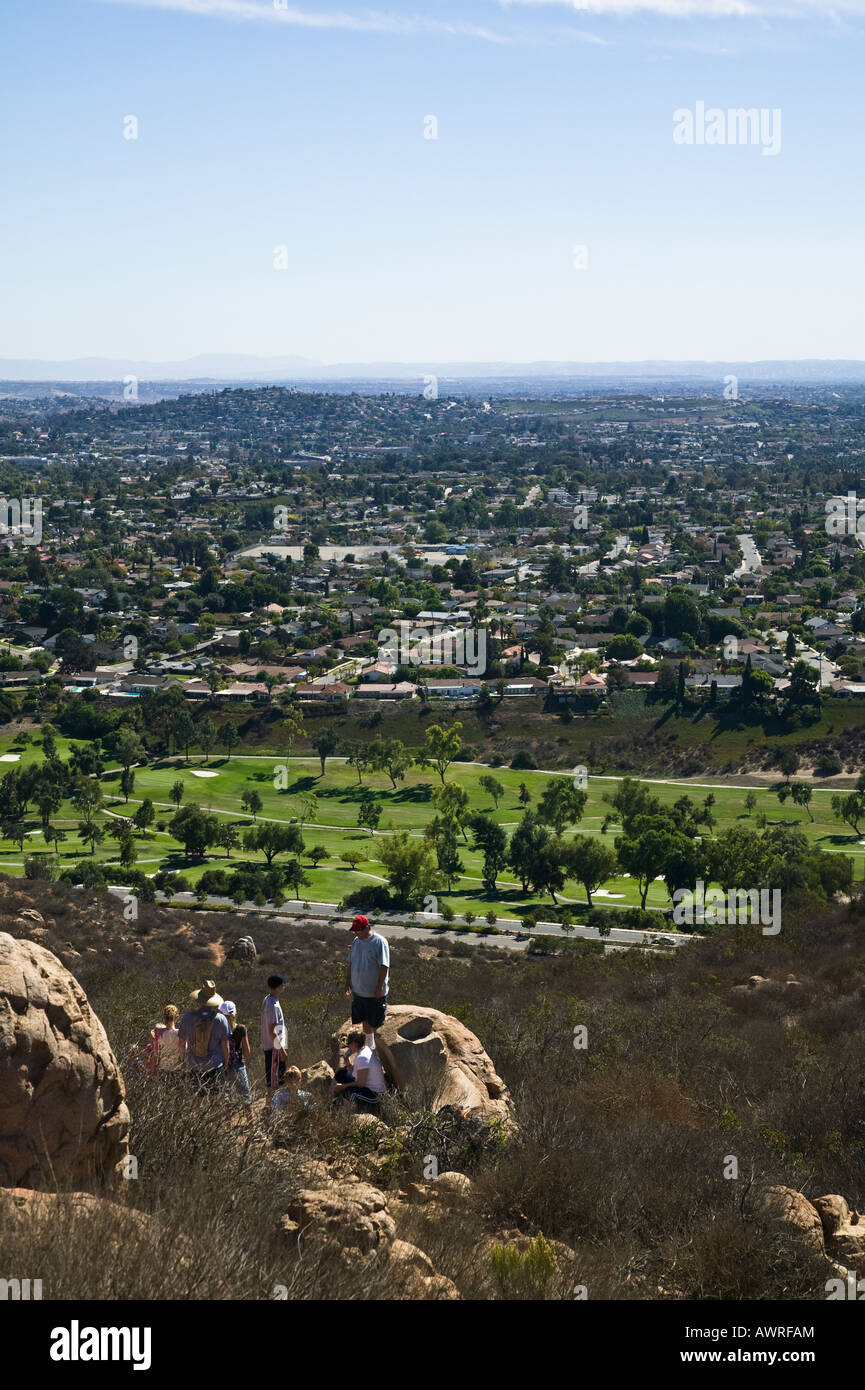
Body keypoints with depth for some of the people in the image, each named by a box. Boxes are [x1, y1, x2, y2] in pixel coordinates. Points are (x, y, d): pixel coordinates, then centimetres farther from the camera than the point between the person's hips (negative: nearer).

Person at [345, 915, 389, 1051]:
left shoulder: (379, 942, -16)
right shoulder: (356, 941, 6)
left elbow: (384, 966, -17)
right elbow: (351, 963, 16)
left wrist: (379, 987, -20)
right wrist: (347, 981, 12)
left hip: (374, 992, -6)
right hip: (358, 990, 6)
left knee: (375, 1021, 0)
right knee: (365, 1019, 15)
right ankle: (369, 1045, 27)